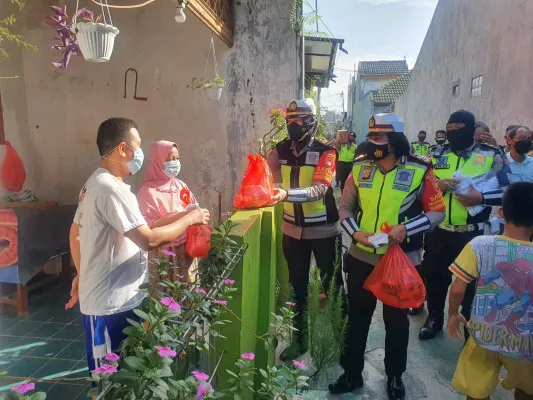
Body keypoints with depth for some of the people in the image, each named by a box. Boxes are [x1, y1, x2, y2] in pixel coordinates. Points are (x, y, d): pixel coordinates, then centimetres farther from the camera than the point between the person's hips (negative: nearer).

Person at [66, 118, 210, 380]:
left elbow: (75, 233, 17)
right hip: (111, 304, -10)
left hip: (117, 298, 10)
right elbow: (149, 240, -27)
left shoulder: (94, 184, 9)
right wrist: (189, 219, -15)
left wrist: (81, 275, 23)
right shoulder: (112, 189, -24)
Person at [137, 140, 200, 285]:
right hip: (163, 253, -5)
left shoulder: (180, 185, 5)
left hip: (186, 249, 5)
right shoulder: (148, 191, -11)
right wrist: (182, 215, -24)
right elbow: (149, 225, -18)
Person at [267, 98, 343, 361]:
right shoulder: (282, 150, 2)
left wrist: (287, 194, -41)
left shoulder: (326, 152, -13)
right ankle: (299, 338, 32)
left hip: (324, 230, -4)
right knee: (297, 286, 15)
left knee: (332, 285, 12)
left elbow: (319, 190, -26)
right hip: (292, 230, 4)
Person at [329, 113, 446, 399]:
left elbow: (438, 212, -4)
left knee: (396, 319, 16)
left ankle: (395, 376, 39)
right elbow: (345, 208, 4)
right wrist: (355, 232, -14)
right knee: (357, 317, 15)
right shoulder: (359, 168, 0)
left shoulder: (419, 171, -9)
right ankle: (352, 374, 34)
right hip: (361, 257, 3)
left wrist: (407, 228, -19)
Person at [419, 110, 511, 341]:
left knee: (472, 283, 13)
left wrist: (481, 197, -21)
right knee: (435, 278, 15)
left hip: (472, 234, -2)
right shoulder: (438, 155, 5)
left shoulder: (491, 156, -3)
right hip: (438, 232, 3)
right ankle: (434, 318, 37)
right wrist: (438, 186, -12)